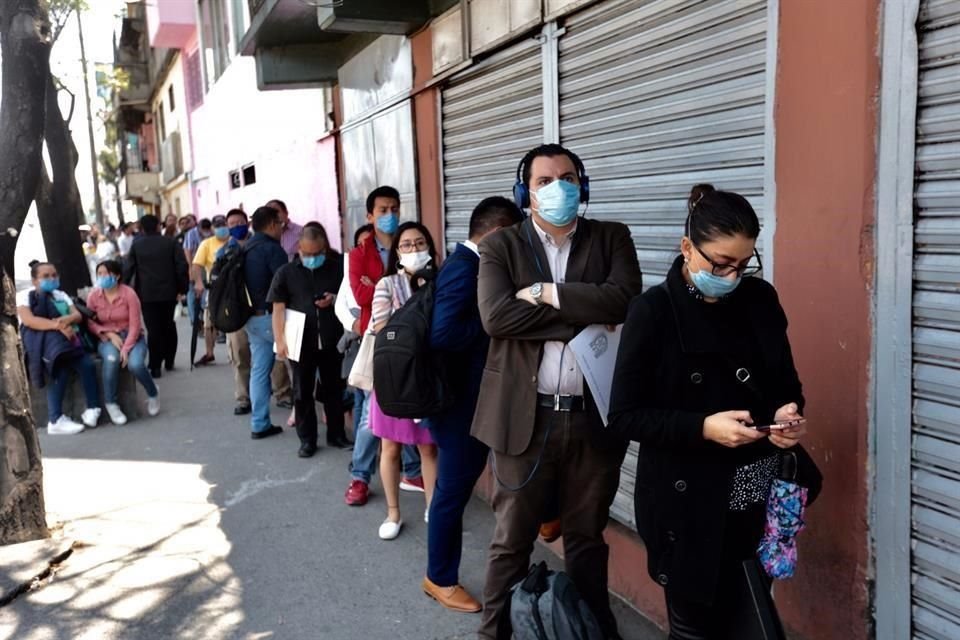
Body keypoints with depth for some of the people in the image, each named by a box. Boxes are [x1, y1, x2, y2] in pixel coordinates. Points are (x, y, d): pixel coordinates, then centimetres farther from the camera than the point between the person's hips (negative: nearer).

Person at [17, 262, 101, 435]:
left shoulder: (61, 295, 24)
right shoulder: (24, 296, 7)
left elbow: (78, 315, 8)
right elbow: (28, 320, -12)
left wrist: (68, 319, -17)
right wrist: (58, 325, -25)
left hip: (65, 340, 5)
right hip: (38, 340, -5)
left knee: (87, 364, -25)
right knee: (61, 366, -34)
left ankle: (93, 409, -18)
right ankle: (56, 419, -31)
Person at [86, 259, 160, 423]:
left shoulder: (129, 294, -10)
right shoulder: (93, 296, -2)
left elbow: (135, 325, -12)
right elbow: (90, 323, 3)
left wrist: (126, 348, -22)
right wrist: (109, 334, -14)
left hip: (132, 337, -1)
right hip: (107, 339, 2)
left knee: (135, 364, -32)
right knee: (111, 358, -35)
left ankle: (152, 393, 2)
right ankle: (110, 403, -17)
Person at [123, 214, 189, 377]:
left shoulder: (136, 246, 2)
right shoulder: (171, 243, -1)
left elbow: (127, 269, 0)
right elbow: (182, 266, -7)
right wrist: (182, 287, 0)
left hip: (147, 294, 0)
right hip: (168, 292, 1)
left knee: (153, 329, 1)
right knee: (168, 326, 17)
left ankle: (155, 366, -1)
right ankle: (169, 361, 21)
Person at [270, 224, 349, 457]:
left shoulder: (338, 268, 0)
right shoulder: (287, 272, -1)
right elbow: (278, 308, -1)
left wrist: (335, 300, -11)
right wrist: (280, 341, -7)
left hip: (332, 341, 1)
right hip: (301, 342, -1)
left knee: (334, 389, 12)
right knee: (302, 392, 7)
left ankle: (336, 434, 25)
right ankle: (307, 439, 18)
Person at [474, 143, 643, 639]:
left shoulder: (612, 239, 5)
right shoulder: (500, 246, 2)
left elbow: (623, 299, -14)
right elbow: (496, 316, -16)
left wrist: (547, 293, -13)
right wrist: (586, 315, -15)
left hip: (594, 416, 2)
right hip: (525, 416, -1)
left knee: (588, 539, 18)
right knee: (511, 540, 10)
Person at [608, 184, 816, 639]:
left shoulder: (761, 299, 3)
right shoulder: (652, 312, -12)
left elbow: (786, 381, 13)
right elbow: (624, 416, -12)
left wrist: (789, 410, -9)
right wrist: (702, 428, -23)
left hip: (758, 495, 5)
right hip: (689, 502, -4)